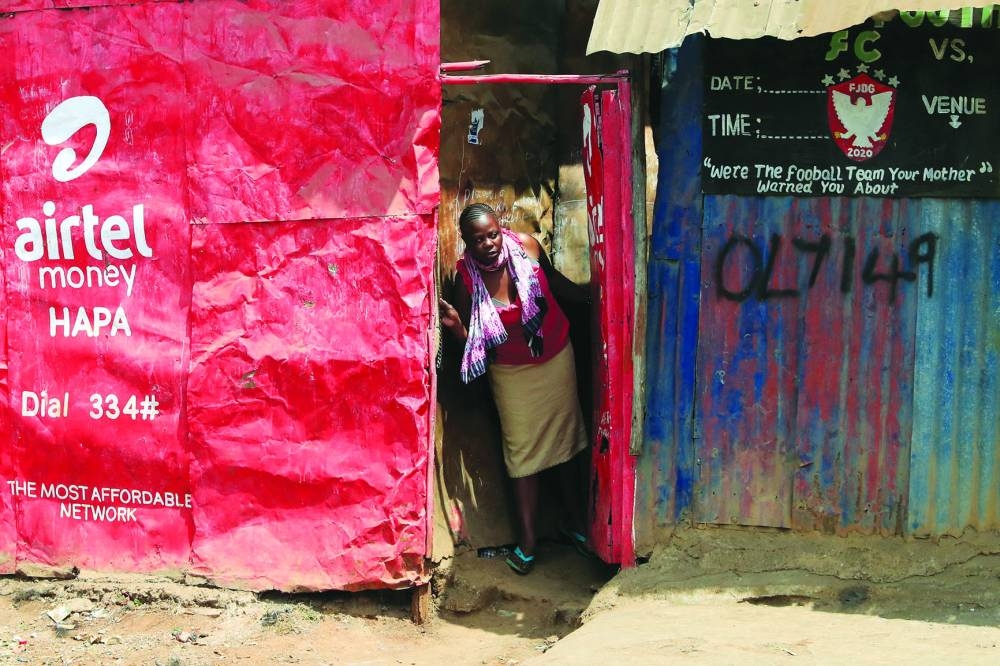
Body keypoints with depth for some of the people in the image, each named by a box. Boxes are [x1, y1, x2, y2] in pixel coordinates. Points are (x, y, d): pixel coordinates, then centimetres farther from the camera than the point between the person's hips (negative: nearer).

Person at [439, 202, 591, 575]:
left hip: (556, 358, 2)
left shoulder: (527, 247, -16)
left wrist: (591, 297, 10)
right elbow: (470, 339, -14)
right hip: (512, 373, -2)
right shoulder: (467, 279, -19)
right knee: (523, 453, 4)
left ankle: (576, 521, 30)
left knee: (566, 439, 14)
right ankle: (528, 540, 14)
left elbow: (555, 282, 4)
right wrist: (455, 325, -33)